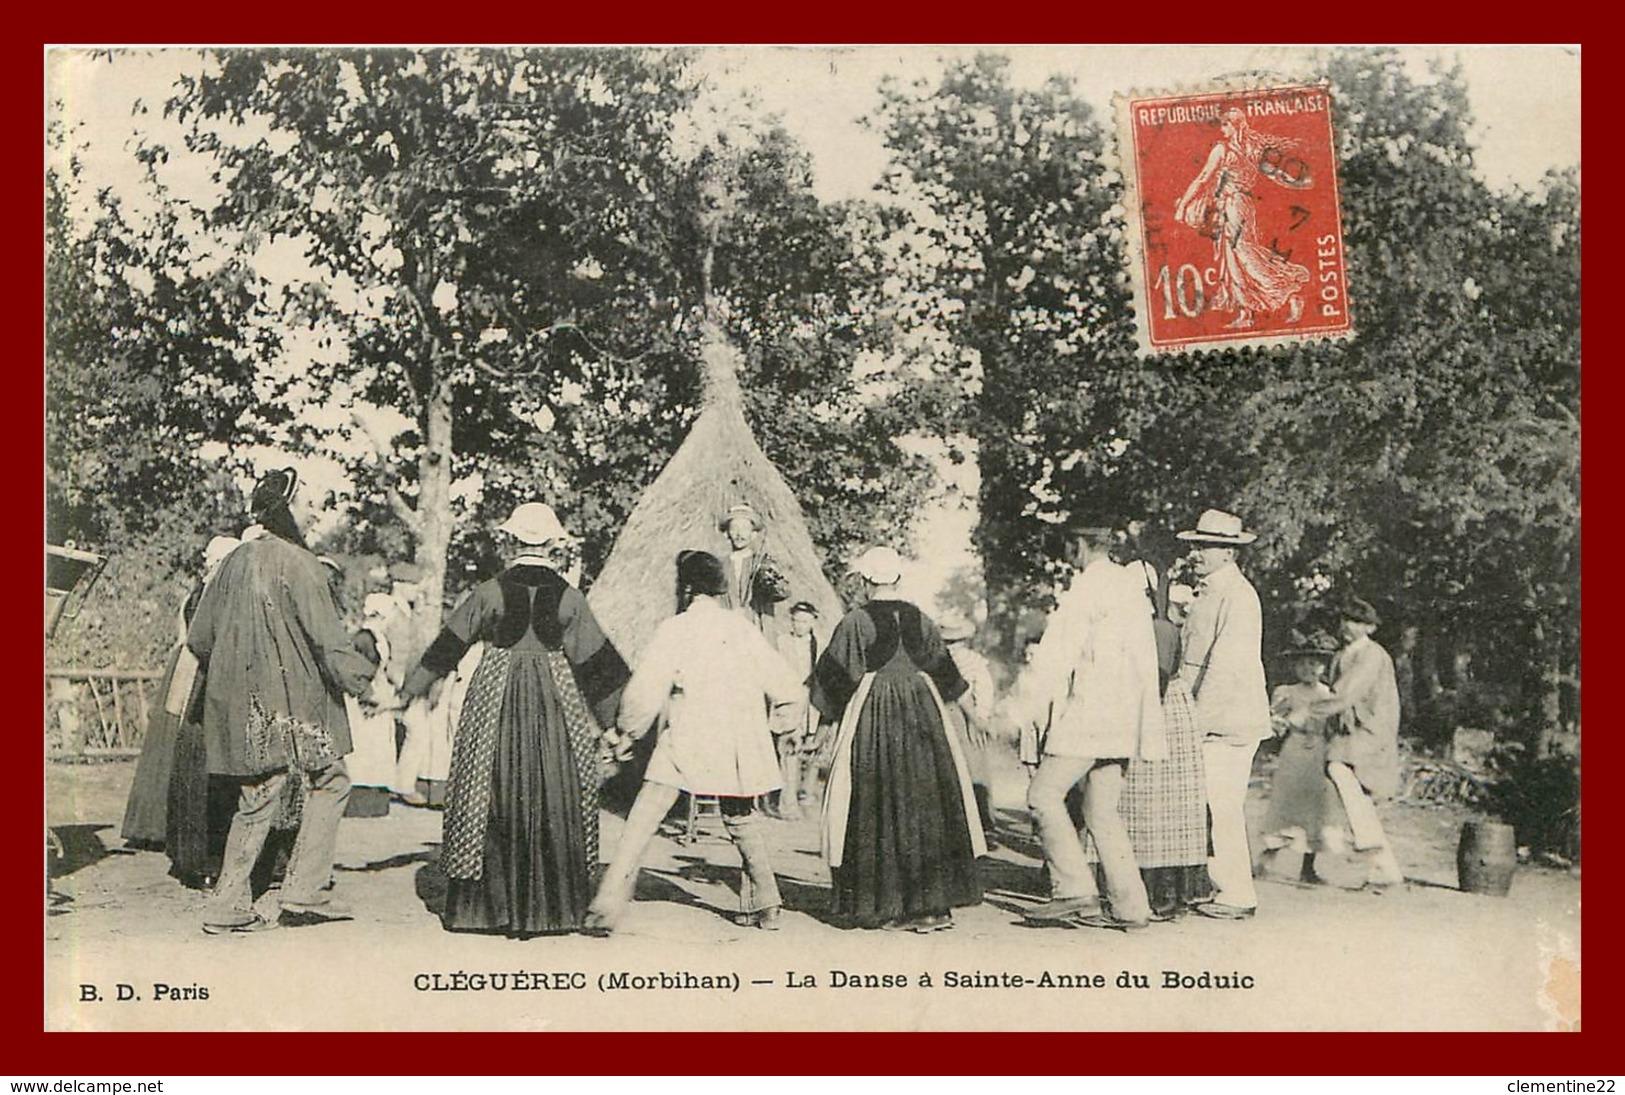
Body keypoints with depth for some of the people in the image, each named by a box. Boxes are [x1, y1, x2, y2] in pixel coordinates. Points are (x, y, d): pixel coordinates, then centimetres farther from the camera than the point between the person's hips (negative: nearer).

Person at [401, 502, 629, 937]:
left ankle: (489, 904, 12)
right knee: (553, 801, 8)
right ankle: (547, 907, 10)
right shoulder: (568, 597, -4)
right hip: (553, 703, 0)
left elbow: (448, 645, 3)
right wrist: (606, 718, 11)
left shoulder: (489, 591, -4)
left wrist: (410, 690, 13)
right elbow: (595, 661, 1)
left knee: (496, 801, 8)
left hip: (496, 700, 0)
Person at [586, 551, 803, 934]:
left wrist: (629, 731, 7)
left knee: (641, 823, -5)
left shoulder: (674, 629, -4)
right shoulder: (741, 626, 8)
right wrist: (783, 711, 33)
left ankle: (607, 909, -13)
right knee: (741, 820, 22)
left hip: (686, 742, -4)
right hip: (737, 745, 5)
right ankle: (764, 905, 27)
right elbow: (781, 683, 14)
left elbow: (644, 691, -8)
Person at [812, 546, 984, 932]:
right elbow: (944, 676, 13)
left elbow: (835, 681, -3)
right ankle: (935, 902, 7)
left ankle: (883, 904, 4)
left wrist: (832, 712, 14)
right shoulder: (920, 620, 5)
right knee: (926, 805, 8)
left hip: (870, 721, -3)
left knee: (875, 813, 4)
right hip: (922, 717, 3)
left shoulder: (855, 623, -7)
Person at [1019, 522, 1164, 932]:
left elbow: (1058, 652, -15)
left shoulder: (1086, 590, -11)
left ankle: (1075, 890, -9)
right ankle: (1129, 906, 8)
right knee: (1102, 810, 11)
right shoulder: (1130, 586, 15)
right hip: (1123, 717, 9)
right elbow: (1145, 660, 18)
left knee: (1044, 794, -4)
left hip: (1089, 713, -9)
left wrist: (1031, 705, -12)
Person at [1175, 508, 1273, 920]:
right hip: (1207, 720, 9)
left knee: (1222, 806, -7)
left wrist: (1198, 718, -19)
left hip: (1228, 720, -9)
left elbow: (1226, 663, -19)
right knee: (1211, 806, 10)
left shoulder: (1237, 596, -12)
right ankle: (1226, 887, 16)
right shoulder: (1207, 592, 18)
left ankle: (1237, 896, -1)